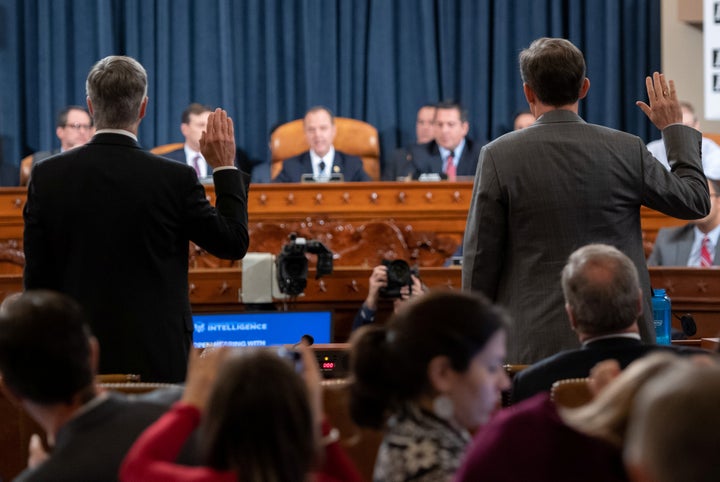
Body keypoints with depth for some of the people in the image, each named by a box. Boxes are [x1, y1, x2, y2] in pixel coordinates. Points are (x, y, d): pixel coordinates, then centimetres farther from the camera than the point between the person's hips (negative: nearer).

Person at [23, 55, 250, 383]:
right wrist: (225, 168, 13)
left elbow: (37, 279, 3)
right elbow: (234, 243, 3)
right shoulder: (175, 179, -9)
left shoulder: (48, 176, -2)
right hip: (157, 359, -2)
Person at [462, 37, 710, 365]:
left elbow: (480, 258, -1)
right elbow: (696, 201, 14)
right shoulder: (627, 150, 0)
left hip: (535, 344, -2)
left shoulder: (499, 156, -4)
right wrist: (674, 127, 26)